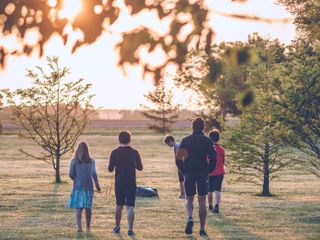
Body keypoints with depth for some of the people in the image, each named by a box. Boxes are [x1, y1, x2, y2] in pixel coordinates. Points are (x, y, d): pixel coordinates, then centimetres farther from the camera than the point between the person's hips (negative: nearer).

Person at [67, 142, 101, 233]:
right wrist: (97, 186, -1)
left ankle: (79, 226, -19)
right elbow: (94, 174, -9)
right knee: (88, 208, 13)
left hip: (78, 187, -1)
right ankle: (88, 227, 19)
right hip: (88, 187, 1)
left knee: (78, 208, -1)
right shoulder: (91, 161, -2)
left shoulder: (74, 161, -3)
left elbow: (71, 174, -4)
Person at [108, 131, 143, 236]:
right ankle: (130, 230, -9)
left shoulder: (115, 152, -5)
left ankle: (117, 227, 27)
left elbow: (110, 169, -2)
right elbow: (140, 167, 3)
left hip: (119, 183, 1)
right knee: (130, 207, -2)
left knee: (119, 205, 17)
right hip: (131, 183, -1)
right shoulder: (134, 152, -5)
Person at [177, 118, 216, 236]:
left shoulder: (186, 140, 4)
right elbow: (213, 156, -10)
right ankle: (202, 229, 2)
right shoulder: (207, 141, 0)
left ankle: (190, 218, -16)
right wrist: (209, 170, 4)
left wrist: (183, 170, 4)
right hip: (203, 173, -1)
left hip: (189, 173, 1)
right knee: (202, 201, 4)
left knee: (189, 199, 14)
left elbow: (179, 156, -6)